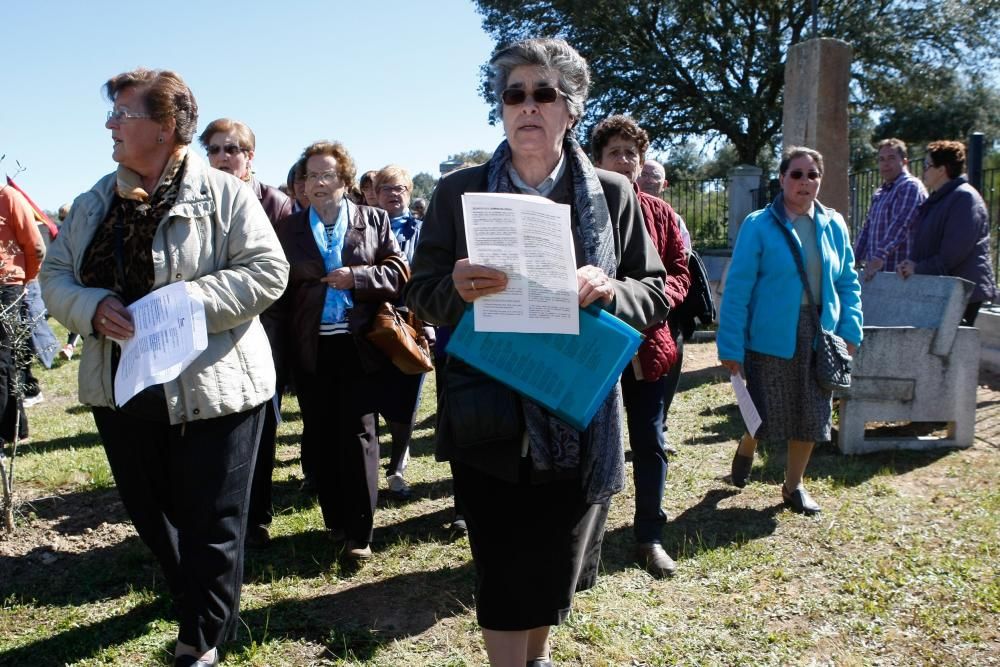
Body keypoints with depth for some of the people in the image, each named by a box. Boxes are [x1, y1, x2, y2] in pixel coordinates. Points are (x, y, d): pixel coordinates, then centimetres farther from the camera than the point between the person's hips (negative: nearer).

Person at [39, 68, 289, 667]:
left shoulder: (225, 194, -8)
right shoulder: (96, 203, 10)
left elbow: (267, 271, -14)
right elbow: (56, 275, 10)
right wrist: (94, 308, -13)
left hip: (210, 387, -6)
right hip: (121, 387, 6)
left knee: (209, 522, 4)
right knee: (149, 511, 20)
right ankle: (194, 595, 47)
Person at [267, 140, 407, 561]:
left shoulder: (373, 220, 6)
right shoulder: (290, 229, 10)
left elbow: (399, 272, 1)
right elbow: (279, 291, 6)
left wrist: (355, 277, -14)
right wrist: (276, 347, -2)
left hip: (358, 344, -2)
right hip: (310, 349, 2)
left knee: (358, 434, -2)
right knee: (320, 437, 8)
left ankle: (359, 532, 5)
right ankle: (335, 521, 23)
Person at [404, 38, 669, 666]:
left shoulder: (612, 194, 2)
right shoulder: (459, 191, 0)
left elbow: (657, 295, 4)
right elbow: (421, 294, 3)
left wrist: (609, 290, -18)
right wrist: (457, 289, -20)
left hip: (580, 418, 2)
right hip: (490, 416, -1)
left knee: (557, 565, 16)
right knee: (504, 569, 3)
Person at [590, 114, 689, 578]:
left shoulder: (659, 213, 6)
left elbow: (680, 272, 7)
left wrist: (659, 298, -13)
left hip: (646, 344, 3)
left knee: (650, 444, 10)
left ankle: (650, 537, 25)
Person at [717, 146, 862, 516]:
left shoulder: (833, 225, 5)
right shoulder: (758, 225, -9)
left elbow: (848, 283, 11)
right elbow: (737, 288, -11)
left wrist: (849, 330, 0)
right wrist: (731, 347, -15)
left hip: (818, 337, 4)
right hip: (770, 337, -4)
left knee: (811, 416, 10)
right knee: (764, 414, 5)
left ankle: (793, 485, 30)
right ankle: (746, 450, 39)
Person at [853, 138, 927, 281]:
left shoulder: (910, 187, -8)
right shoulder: (879, 194, 20)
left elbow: (899, 226, -20)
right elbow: (868, 229, 20)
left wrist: (879, 258, -28)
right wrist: (855, 260, 12)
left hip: (898, 272, -8)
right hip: (875, 271, 8)